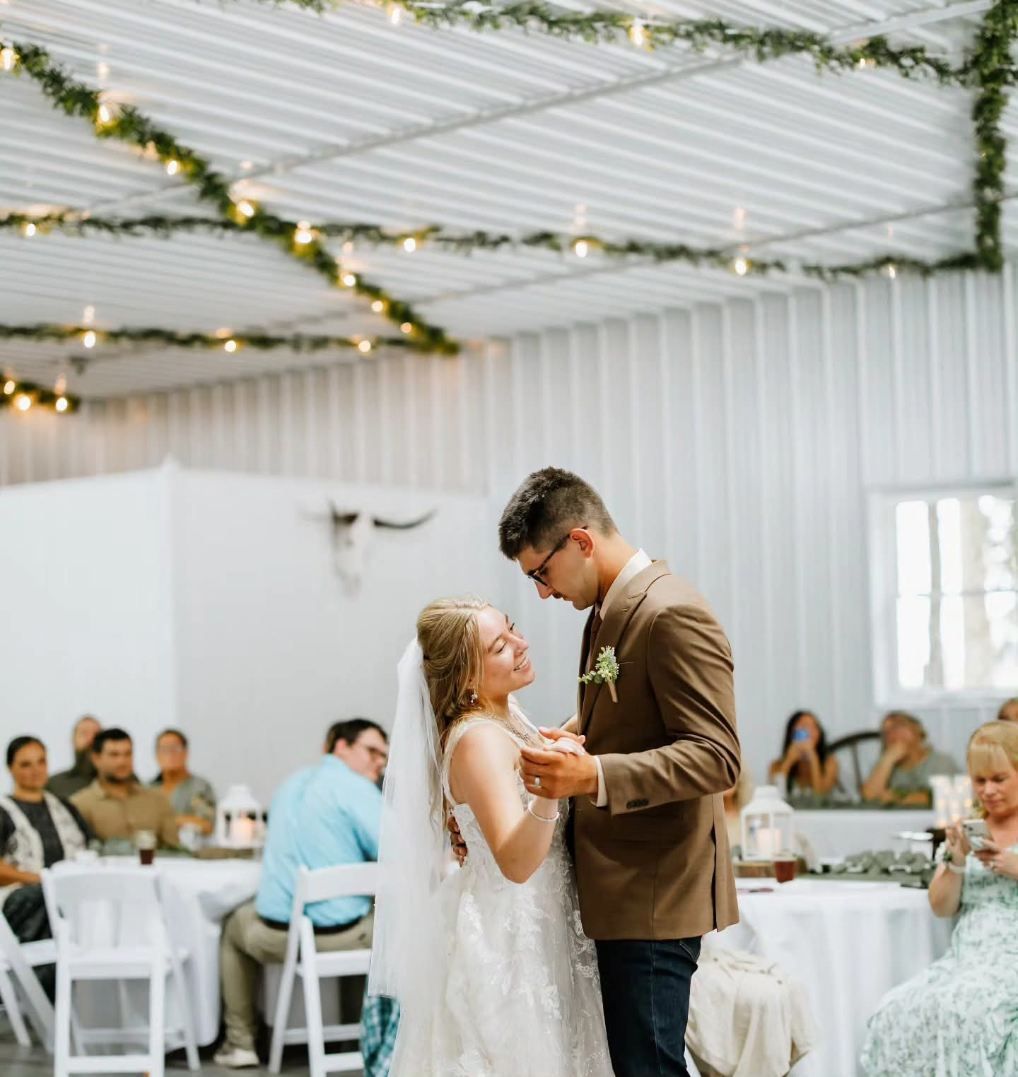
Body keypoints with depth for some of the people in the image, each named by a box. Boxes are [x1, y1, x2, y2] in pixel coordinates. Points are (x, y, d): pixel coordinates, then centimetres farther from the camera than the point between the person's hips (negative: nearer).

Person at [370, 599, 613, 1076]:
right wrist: (547, 791, -45)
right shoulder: (477, 739, -21)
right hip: (506, 941, -9)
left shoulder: (505, 719, 6)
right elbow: (516, 862, -30)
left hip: (536, 932, 9)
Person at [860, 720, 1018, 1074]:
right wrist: (956, 862, -4)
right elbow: (941, 907, 13)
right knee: (896, 1013, -23)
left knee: (959, 1008, -33)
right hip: (966, 959, 4)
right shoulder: (969, 828, 18)